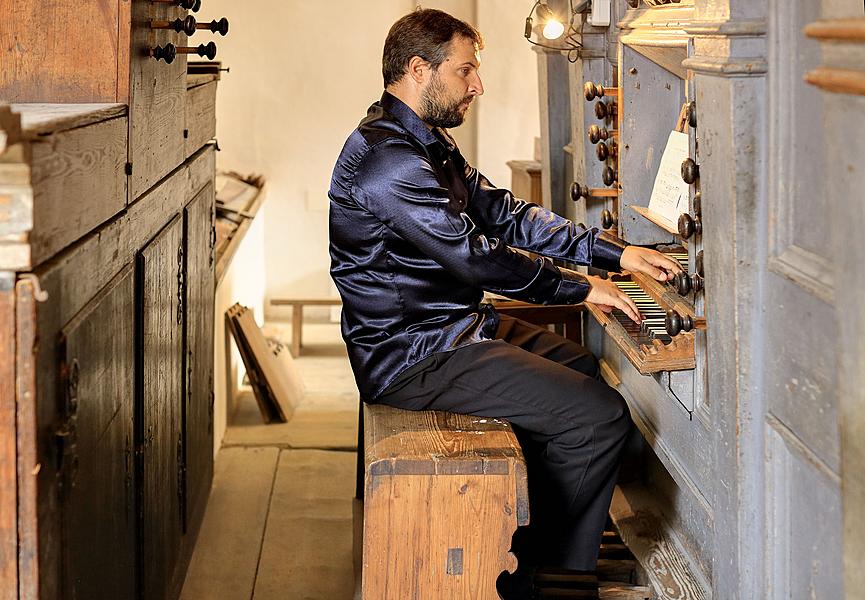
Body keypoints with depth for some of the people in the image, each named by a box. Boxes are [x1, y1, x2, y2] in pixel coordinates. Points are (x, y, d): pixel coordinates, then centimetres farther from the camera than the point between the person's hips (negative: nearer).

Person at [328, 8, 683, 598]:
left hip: (455, 327, 11)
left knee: (588, 369, 20)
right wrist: (581, 288, -13)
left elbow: (507, 215, 13)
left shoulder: (429, 144, 13)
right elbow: (477, 257, -23)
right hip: (415, 359, -11)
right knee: (601, 416, -14)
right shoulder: (389, 158, -22)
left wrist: (615, 253, 5)